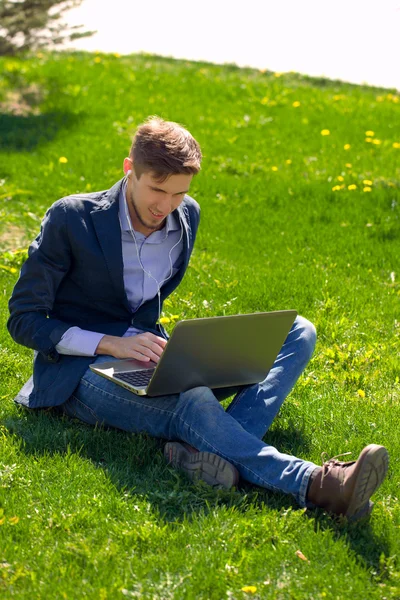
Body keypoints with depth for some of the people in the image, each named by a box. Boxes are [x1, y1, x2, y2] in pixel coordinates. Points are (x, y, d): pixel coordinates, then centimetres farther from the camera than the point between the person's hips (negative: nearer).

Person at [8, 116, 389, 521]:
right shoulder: (71, 218, -10)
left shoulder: (187, 216, 6)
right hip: (82, 367, -6)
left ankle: (219, 451, -35)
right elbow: (23, 319, -10)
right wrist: (111, 344, -24)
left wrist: (167, 348, 0)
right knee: (193, 400, -39)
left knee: (298, 334, -9)